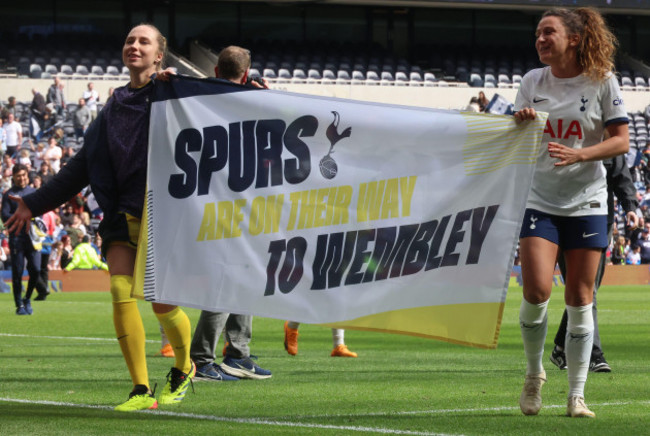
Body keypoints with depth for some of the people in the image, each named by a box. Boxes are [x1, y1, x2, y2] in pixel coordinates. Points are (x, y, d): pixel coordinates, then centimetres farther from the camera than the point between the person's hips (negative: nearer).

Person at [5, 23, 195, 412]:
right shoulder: (114, 109, 17)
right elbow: (81, 168, 22)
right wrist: (34, 204, 22)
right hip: (122, 216, 4)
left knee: (163, 302, -3)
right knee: (121, 291, -13)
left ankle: (183, 368, 27)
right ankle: (141, 390, -10)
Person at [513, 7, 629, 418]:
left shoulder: (601, 81, -3)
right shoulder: (533, 81, 5)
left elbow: (621, 140, -5)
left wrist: (577, 155, -20)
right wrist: (520, 125, -13)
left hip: (586, 203, -1)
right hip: (539, 200, 1)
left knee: (580, 300, 0)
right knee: (537, 291, -14)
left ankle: (577, 395, 8)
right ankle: (534, 373, 10)